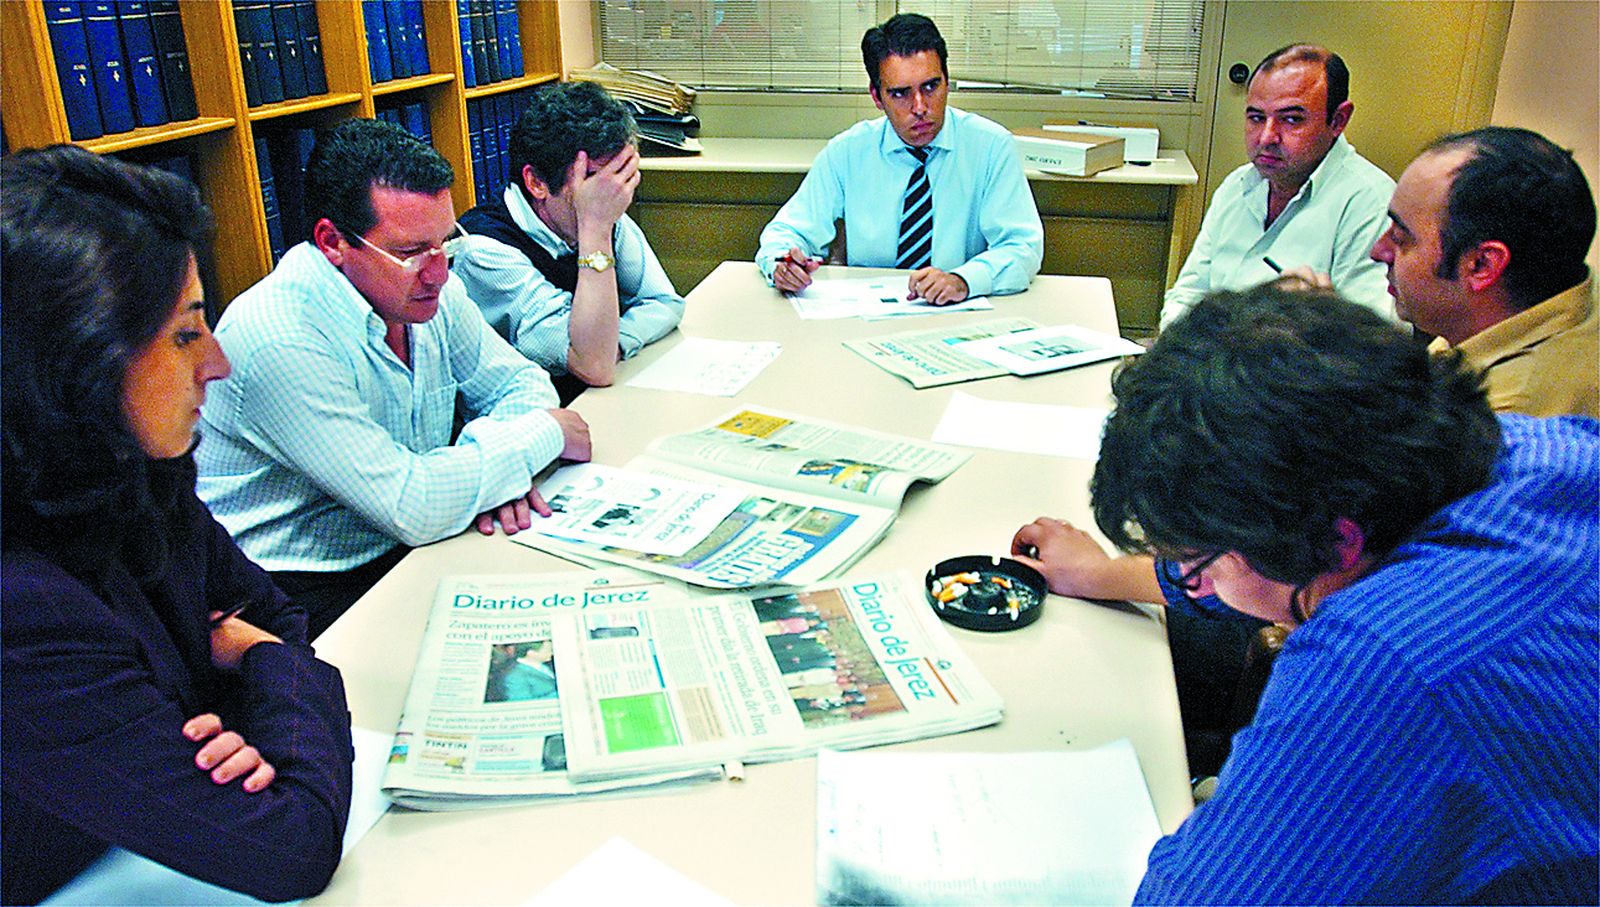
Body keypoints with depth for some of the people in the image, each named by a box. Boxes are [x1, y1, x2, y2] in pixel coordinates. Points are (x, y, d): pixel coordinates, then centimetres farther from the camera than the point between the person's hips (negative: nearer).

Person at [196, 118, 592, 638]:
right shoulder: (281, 344, -26)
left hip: (408, 548, 7)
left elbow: (520, 380, 9)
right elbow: (414, 508, -30)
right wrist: (545, 433, -17)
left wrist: (497, 466, -14)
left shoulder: (428, 289, -2)